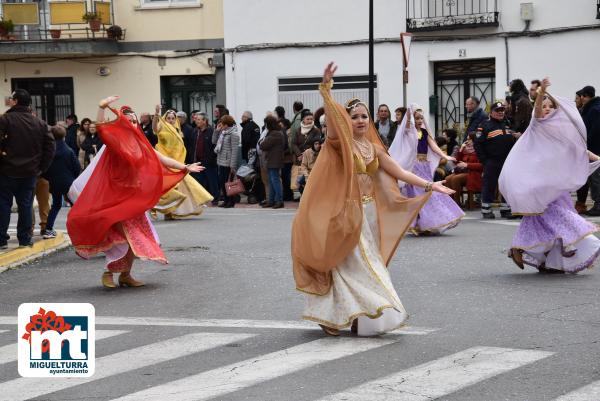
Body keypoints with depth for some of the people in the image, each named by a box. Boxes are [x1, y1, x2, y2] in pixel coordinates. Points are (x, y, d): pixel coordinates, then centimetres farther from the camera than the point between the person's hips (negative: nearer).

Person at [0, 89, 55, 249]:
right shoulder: (40, 123, 7)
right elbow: (50, 147, 6)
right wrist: (42, 167, 8)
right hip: (30, 172, 4)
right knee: (26, 205, 10)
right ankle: (25, 239, 11)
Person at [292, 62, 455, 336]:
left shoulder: (374, 148, 11)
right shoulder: (341, 144, -7)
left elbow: (400, 173, 12)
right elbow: (333, 118, -26)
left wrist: (430, 185, 6)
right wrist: (326, 88, -40)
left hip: (370, 212, 6)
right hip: (348, 212, -6)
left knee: (367, 262, 8)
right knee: (354, 263, -8)